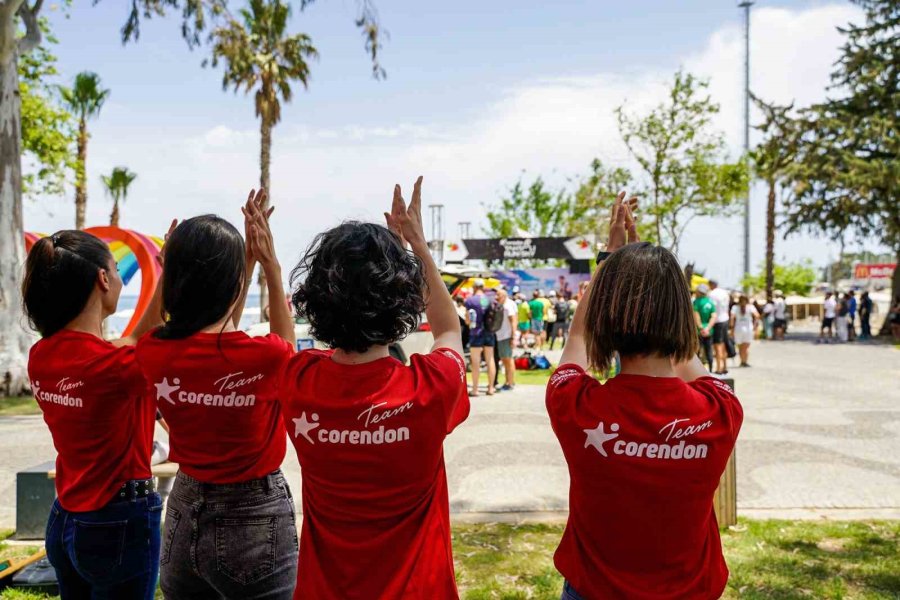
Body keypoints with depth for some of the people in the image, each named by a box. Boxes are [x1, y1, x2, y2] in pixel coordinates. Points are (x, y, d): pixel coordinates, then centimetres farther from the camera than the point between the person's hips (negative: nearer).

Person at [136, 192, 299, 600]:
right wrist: (271, 266, 4)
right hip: (254, 521, -5)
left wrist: (245, 257, 11)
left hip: (184, 517, 5)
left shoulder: (151, 354, -10)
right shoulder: (264, 356, -24)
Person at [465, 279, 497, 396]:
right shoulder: (490, 300, 5)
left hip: (476, 334, -4)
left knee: (476, 362, 0)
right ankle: (491, 388, 17)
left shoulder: (470, 300, -9)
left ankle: (475, 389, 2)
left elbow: (467, 321, -10)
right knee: (490, 360, 11)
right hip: (489, 333, 4)